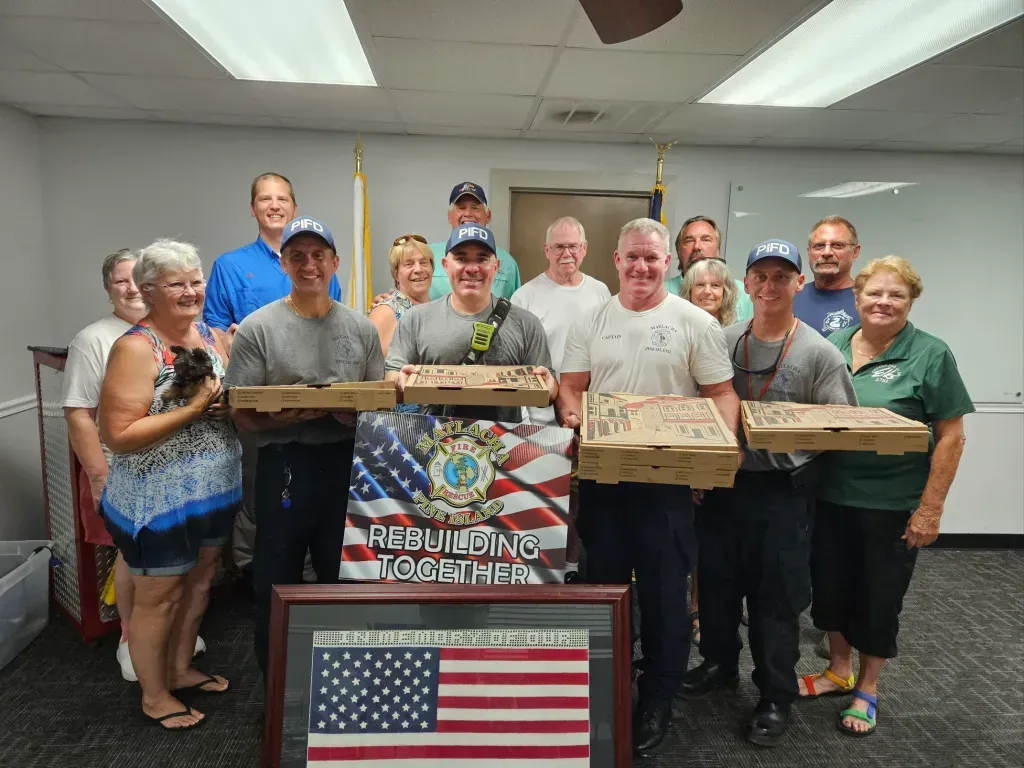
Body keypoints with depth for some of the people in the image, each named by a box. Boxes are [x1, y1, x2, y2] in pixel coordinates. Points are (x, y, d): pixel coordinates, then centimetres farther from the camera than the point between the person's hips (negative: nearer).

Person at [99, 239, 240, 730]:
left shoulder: (208, 333, 3)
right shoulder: (135, 348, -19)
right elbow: (118, 436, -25)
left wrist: (228, 404, -9)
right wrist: (193, 408, -27)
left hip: (214, 492, 7)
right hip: (160, 502, -7)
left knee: (198, 585, 22)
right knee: (157, 599, 11)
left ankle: (180, 669, 44)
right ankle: (154, 696, 31)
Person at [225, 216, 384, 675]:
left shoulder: (361, 328, 7)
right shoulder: (257, 328, -2)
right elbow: (241, 412, -5)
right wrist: (284, 417, -23)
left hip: (348, 462, 3)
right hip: (285, 464, -2)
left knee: (345, 578, 16)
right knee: (277, 584, 11)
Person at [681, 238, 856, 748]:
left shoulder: (820, 354, -7)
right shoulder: (722, 341, 3)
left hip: (783, 492, -3)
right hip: (723, 482, 4)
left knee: (776, 598, 7)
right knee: (717, 582, 17)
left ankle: (776, 697, 26)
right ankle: (720, 664, 40)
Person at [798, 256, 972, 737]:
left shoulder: (930, 356, -9)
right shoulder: (832, 346, 3)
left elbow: (950, 436, -10)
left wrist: (930, 508, -13)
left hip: (892, 505, -4)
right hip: (830, 496, 4)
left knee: (878, 598, 11)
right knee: (829, 586, 16)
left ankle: (867, 689, 32)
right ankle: (838, 670, 39)